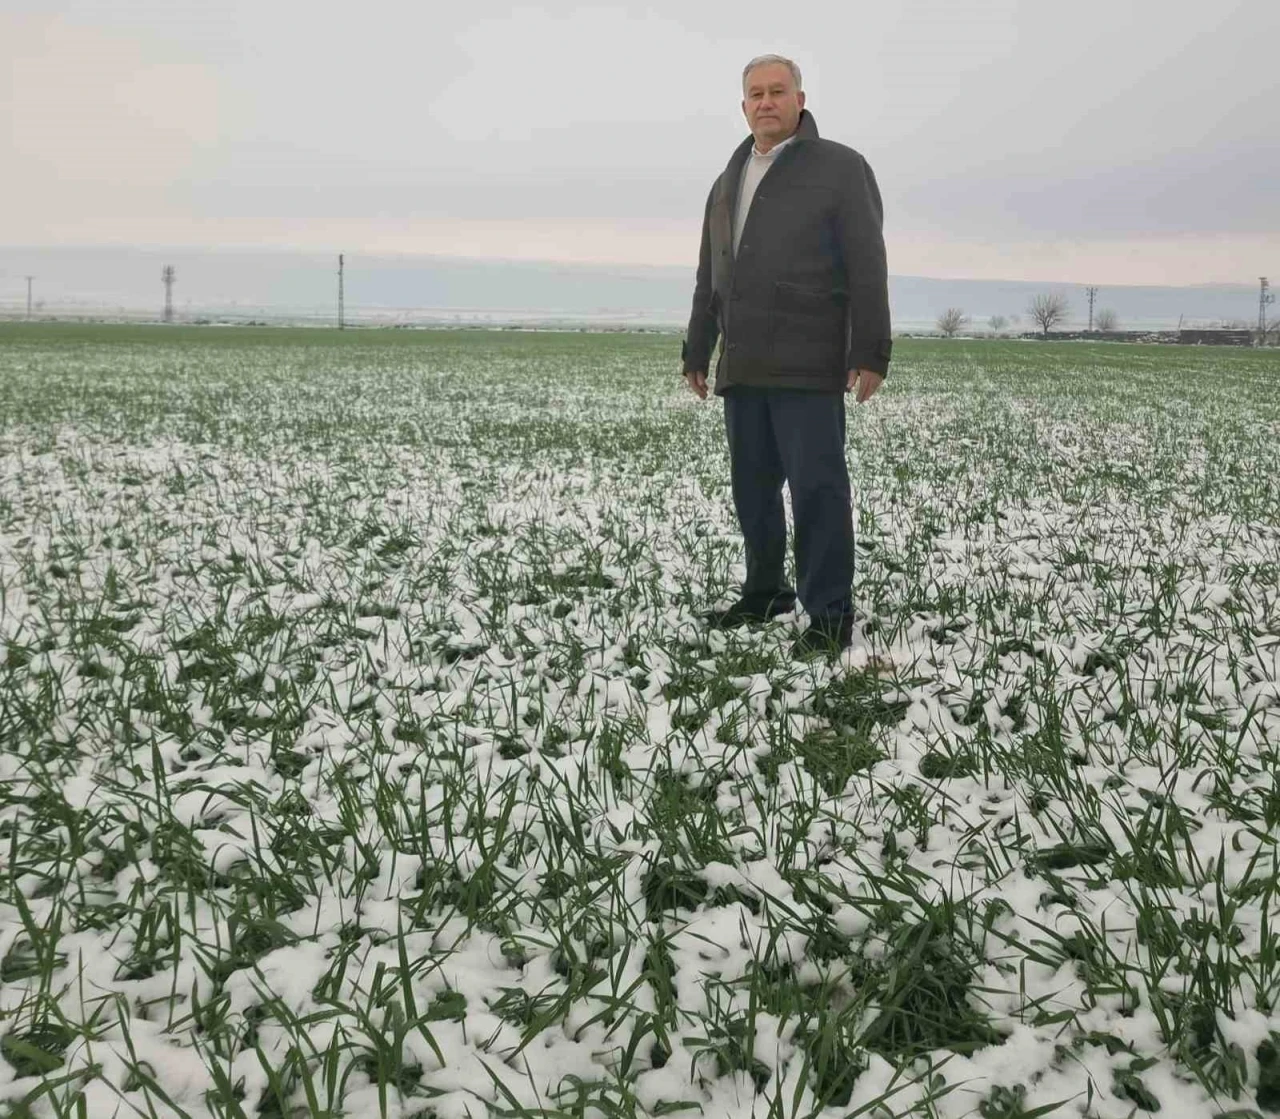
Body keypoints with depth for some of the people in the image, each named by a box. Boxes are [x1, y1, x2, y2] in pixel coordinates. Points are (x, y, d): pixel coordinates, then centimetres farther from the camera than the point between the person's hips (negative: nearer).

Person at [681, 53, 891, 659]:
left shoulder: (840, 168, 0)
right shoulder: (729, 181, 19)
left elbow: (867, 266, -7)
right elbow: (710, 279, 23)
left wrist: (871, 354, -14)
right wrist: (696, 353, 21)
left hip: (808, 366, -6)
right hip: (743, 368, 7)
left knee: (817, 487, -8)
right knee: (752, 485, 10)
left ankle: (830, 615, -3)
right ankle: (765, 593, 22)